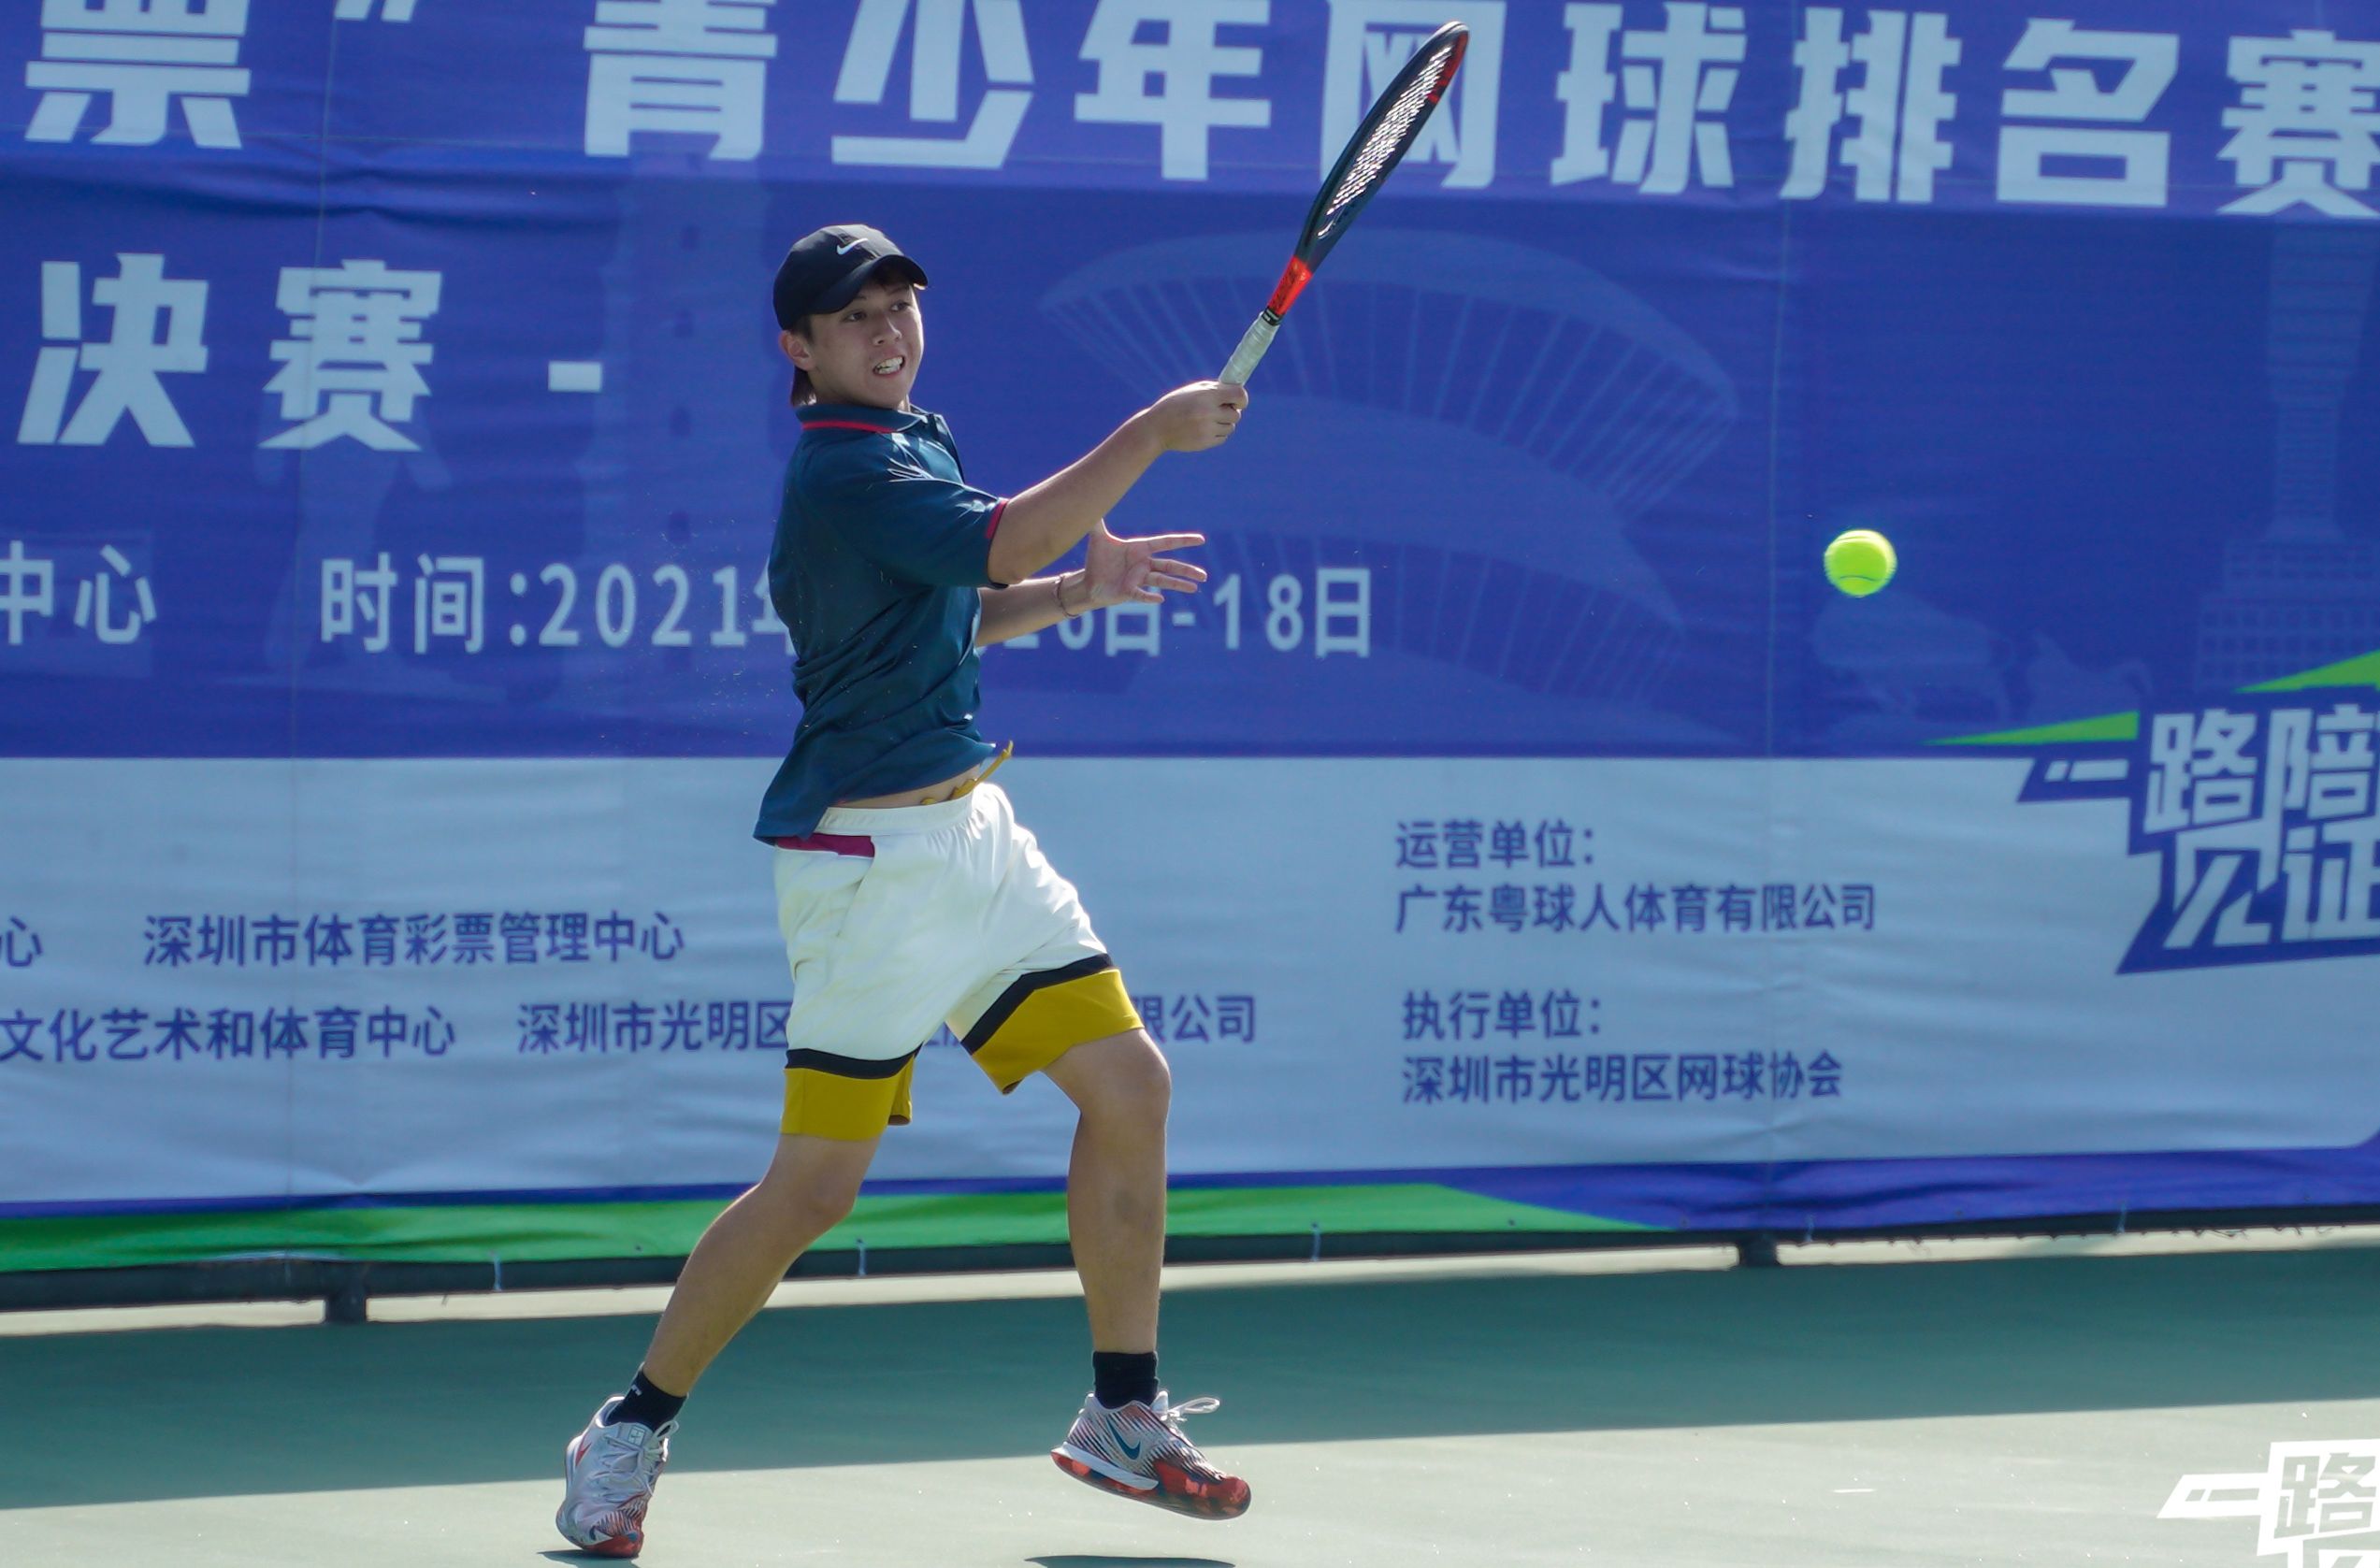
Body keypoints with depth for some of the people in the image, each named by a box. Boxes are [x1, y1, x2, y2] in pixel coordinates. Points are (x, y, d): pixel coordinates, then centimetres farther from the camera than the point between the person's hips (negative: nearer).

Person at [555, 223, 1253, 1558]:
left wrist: (1074, 593, 10)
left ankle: (1125, 1418, 16)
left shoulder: (906, 443, 15)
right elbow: (1007, 541, -29)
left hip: (969, 832, 10)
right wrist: (1156, 434, -21)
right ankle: (632, 1432, 8)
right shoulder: (846, 476, -17)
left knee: (1130, 1083, 5)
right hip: (872, 850, -10)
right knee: (818, 1182, -8)